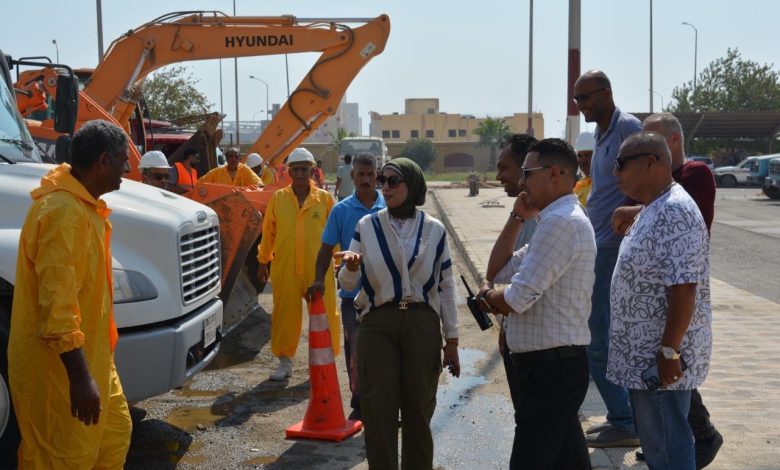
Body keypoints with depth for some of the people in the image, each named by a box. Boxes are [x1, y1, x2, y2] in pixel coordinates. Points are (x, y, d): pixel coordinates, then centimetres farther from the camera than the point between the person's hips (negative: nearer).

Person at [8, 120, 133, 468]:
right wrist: (80, 377, -29)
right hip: (60, 365, -10)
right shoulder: (64, 211, -24)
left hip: (88, 354, 10)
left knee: (114, 434, 20)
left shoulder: (81, 204, 10)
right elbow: (57, 302, -29)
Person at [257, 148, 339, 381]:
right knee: (285, 314, 8)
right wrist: (263, 262, 13)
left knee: (323, 314, 4)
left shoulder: (324, 198, 1)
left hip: (318, 268, -1)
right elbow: (268, 232, 10)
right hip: (285, 268, 1)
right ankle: (285, 361, 23)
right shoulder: (278, 198, 3)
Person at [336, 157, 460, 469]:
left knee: (419, 409, 9)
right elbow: (347, 284, 0)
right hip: (378, 325, 0)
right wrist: (351, 266, -23)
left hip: (423, 325, 0)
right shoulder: (367, 226, 1)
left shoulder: (434, 230, 2)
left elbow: (446, 287, 5)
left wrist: (452, 340, 4)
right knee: (378, 410, 1)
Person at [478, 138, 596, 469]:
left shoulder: (561, 221, -20)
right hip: (557, 365, 11)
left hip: (550, 368, -11)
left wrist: (486, 295, -1)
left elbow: (517, 299, -23)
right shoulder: (558, 221, 15)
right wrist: (517, 218, 8)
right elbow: (499, 270, 17)